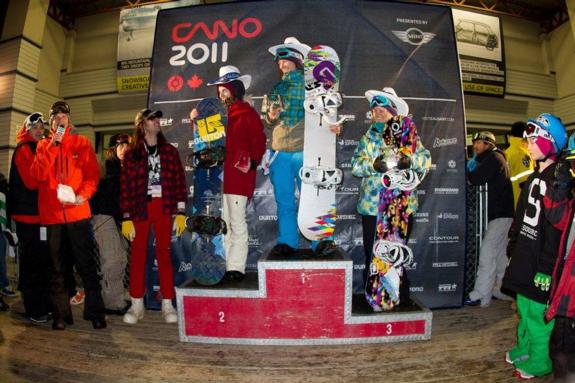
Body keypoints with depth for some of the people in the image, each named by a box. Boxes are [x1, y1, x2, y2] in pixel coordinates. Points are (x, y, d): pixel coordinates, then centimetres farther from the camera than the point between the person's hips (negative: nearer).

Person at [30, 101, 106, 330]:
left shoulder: (82, 143, 8)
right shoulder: (43, 145, 12)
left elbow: (93, 174, 0)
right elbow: (38, 175, -2)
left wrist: (84, 194, -17)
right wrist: (51, 145, -9)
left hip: (78, 212, -2)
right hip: (52, 214, 2)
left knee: (87, 265, 0)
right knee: (58, 268, 9)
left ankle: (95, 312, 9)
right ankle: (61, 315, 20)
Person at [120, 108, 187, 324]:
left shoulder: (169, 151, 11)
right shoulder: (131, 154, 8)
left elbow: (179, 181, 6)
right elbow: (125, 186, 4)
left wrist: (180, 212, -2)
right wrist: (126, 217, -2)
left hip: (163, 207, 0)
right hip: (139, 208, 0)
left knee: (164, 253, 2)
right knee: (138, 254, 2)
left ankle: (167, 304, 10)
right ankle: (137, 305, 14)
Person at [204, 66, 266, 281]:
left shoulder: (248, 114, 1)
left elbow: (259, 142, -5)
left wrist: (252, 162, -19)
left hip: (239, 176, -7)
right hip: (220, 176, 7)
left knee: (237, 223, -5)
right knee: (223, 224, 10)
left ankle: (236, 268, 2)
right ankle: (224, 266, 19)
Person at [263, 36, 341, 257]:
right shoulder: (276, 89, 18)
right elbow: (268, 124, 21)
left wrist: (332, 124, -20)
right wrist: (270, 117, -2)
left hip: (304, 152, -4)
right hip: (279, 153, 4)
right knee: (284, 201, 8)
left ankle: (322, 241, 4)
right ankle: (287, 242, 18)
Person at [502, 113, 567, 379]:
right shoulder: (535, 176, 14)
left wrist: (548, 263, -22)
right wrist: (513, 245, 19)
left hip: (543, 257, -9)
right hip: (525, 252, 9)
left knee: (538, 307, 3)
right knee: (524, 304, 19)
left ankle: (539, 360, 19)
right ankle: (525, 347, 36)